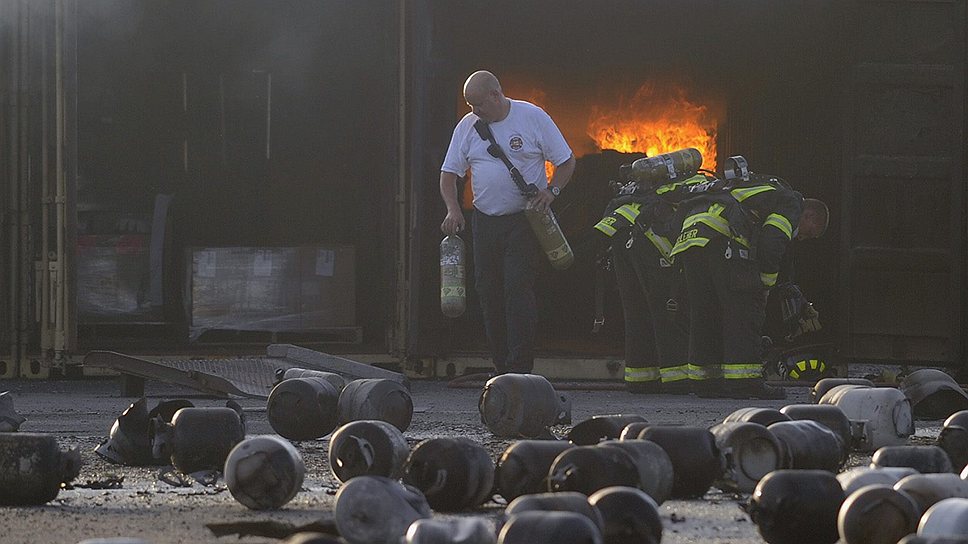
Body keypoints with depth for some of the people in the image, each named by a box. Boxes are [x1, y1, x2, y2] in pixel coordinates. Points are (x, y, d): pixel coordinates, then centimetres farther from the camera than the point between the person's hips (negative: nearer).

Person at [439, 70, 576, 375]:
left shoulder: (532, 118, -5)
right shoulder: (467, 126, 6)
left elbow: (566, 161, 1)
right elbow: (449, 173, 8)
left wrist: (551, 190, -16)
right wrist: (453, 209, -9)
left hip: (523, 220, -5)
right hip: (484, 221, 5)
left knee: (518, 290, -14)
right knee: (488, 293, 4)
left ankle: (520, 369, -17)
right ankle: (501, 368, 13)